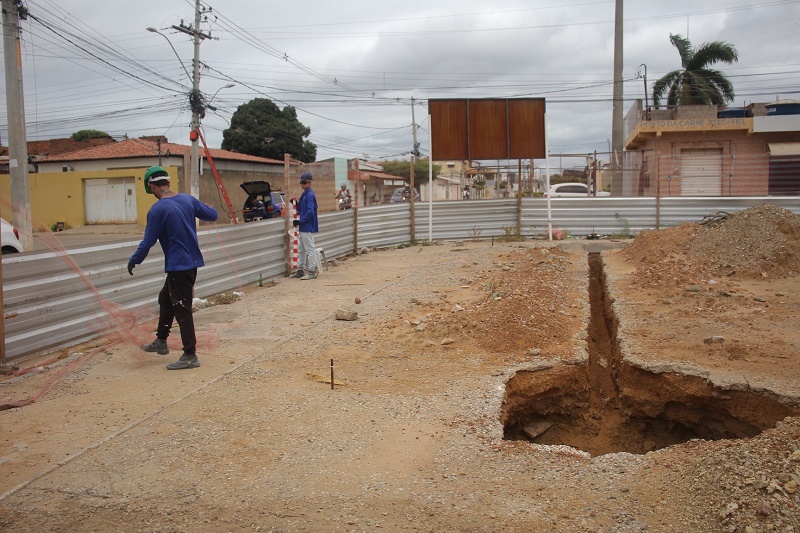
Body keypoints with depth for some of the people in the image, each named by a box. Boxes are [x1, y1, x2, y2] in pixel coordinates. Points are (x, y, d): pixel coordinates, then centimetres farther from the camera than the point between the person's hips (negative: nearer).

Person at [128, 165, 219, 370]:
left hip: (178, 266, -8)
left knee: (182, 309, -1)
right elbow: (212, 215, 11)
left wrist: (134, 261, 5)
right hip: (192, 262, 8)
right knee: (166, 299, 24)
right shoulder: (188, 199, 1)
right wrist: (204, 207, 33)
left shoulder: (157, 210, -18)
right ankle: (161, 342, 36)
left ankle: (190, 356, 6)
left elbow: (148, 242, -11)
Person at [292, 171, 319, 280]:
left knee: (310, 249, -5)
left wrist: (300, 221, -18)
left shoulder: (310, 195, -15)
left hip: (308, 227, -10)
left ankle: (311, 272, -1)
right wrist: (295, 203, 5)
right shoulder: (305, 194, 15)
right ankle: (300, 270, 24)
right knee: (301, 249, 16)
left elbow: (310, 212, -22)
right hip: (304, 227, 10)